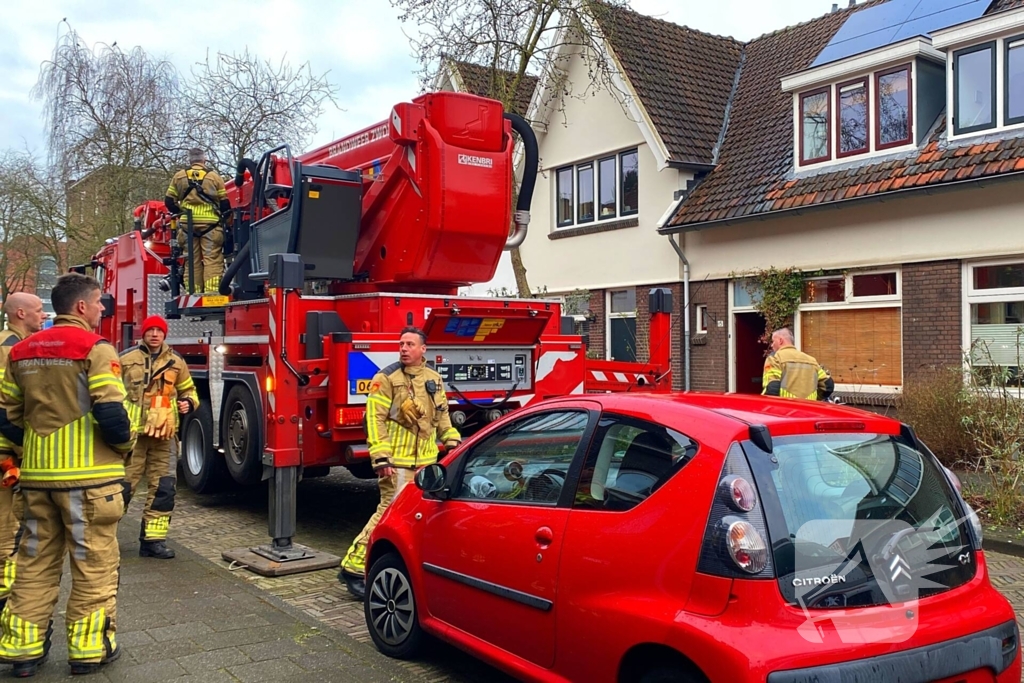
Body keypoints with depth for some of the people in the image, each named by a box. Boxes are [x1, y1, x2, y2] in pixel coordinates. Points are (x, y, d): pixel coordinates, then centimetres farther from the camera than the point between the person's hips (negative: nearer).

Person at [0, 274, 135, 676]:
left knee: (35, 562, 15)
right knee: (93, 563, 5)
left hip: (36, 474, 7)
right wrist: (126, 445, -2)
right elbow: (111, 414, -19)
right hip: (88, 474, -6)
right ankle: (89, 649, 12)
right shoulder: (94, 348, -12)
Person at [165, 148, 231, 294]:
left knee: (192, 260, 7)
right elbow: (224, 202, 4)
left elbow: (169, 201, 11)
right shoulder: (214, 176, 4)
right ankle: (212, 292, -14)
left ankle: (193, 293, 6)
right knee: (212, 259, -5)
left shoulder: (179, 176, 11)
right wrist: (226, 217, 21)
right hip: (210, 223, -3)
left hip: (187, 224, 3)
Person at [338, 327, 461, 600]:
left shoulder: (434, 378, 12)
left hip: (427, 461, 7)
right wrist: (380, 457, -18)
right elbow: (375, 418, -12)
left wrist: (453, 442, 11)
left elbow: (442, 416, 21)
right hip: (397, 461, -6)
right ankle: (354, 568, -4)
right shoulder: (387, 378, -7)